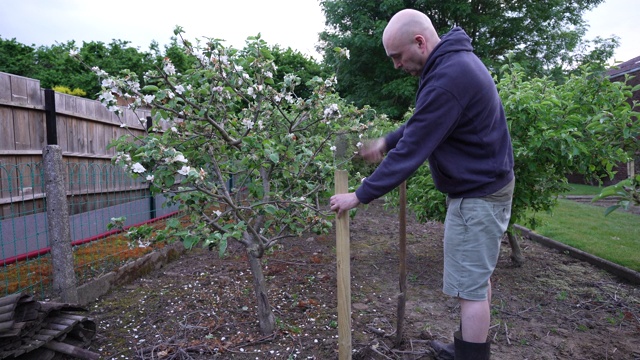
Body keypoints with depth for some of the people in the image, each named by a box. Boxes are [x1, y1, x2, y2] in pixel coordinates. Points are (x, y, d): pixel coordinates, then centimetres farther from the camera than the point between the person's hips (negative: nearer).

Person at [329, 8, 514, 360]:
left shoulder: (447, 79, -26)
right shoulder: (455, 60, 7)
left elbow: (412, 150, -25)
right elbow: (423, 123, 17)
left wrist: (360, 195, -19)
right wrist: (386, 142, 10)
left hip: (477, 193, -11)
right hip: (483, 185, 11)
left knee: (470, 284, 0)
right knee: (477, 275, 19)